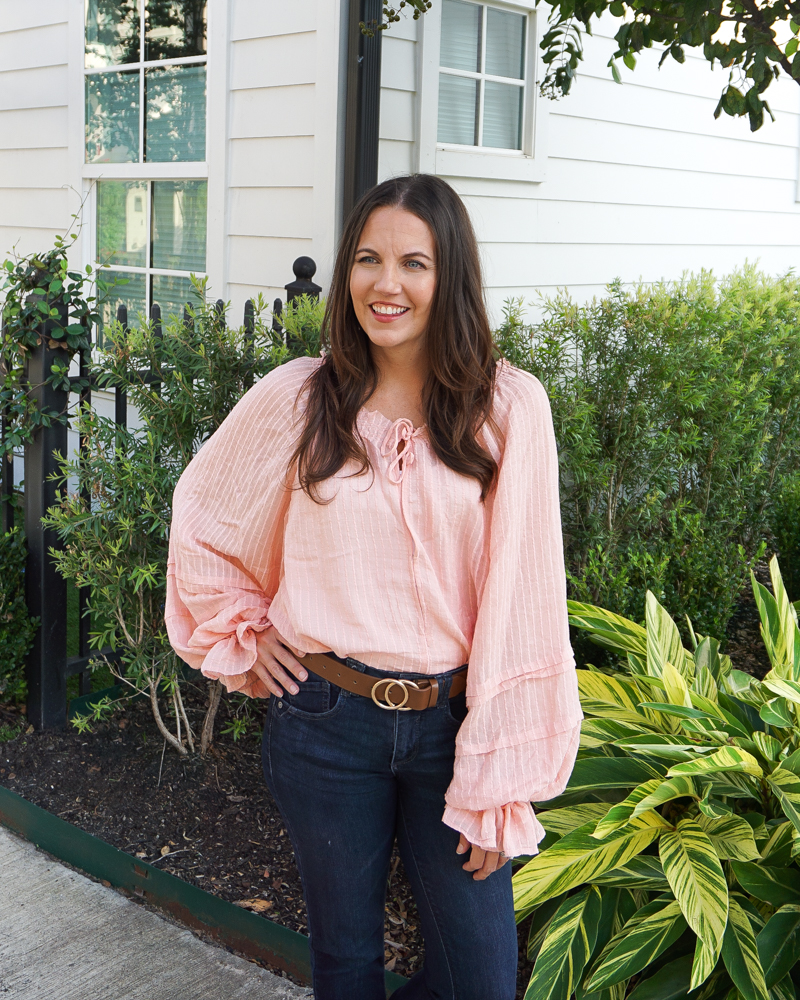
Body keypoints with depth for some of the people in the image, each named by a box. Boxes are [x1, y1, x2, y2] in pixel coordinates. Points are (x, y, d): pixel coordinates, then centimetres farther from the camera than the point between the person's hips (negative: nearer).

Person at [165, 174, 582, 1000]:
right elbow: (199, 517, 13)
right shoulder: (298, 398, -3)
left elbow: (519, 601, -8)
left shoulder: (508, 407, -7)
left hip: (454, 721, 0)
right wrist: (243, 638, 6)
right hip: (323, 720, 1)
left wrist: (500, 784, -9)